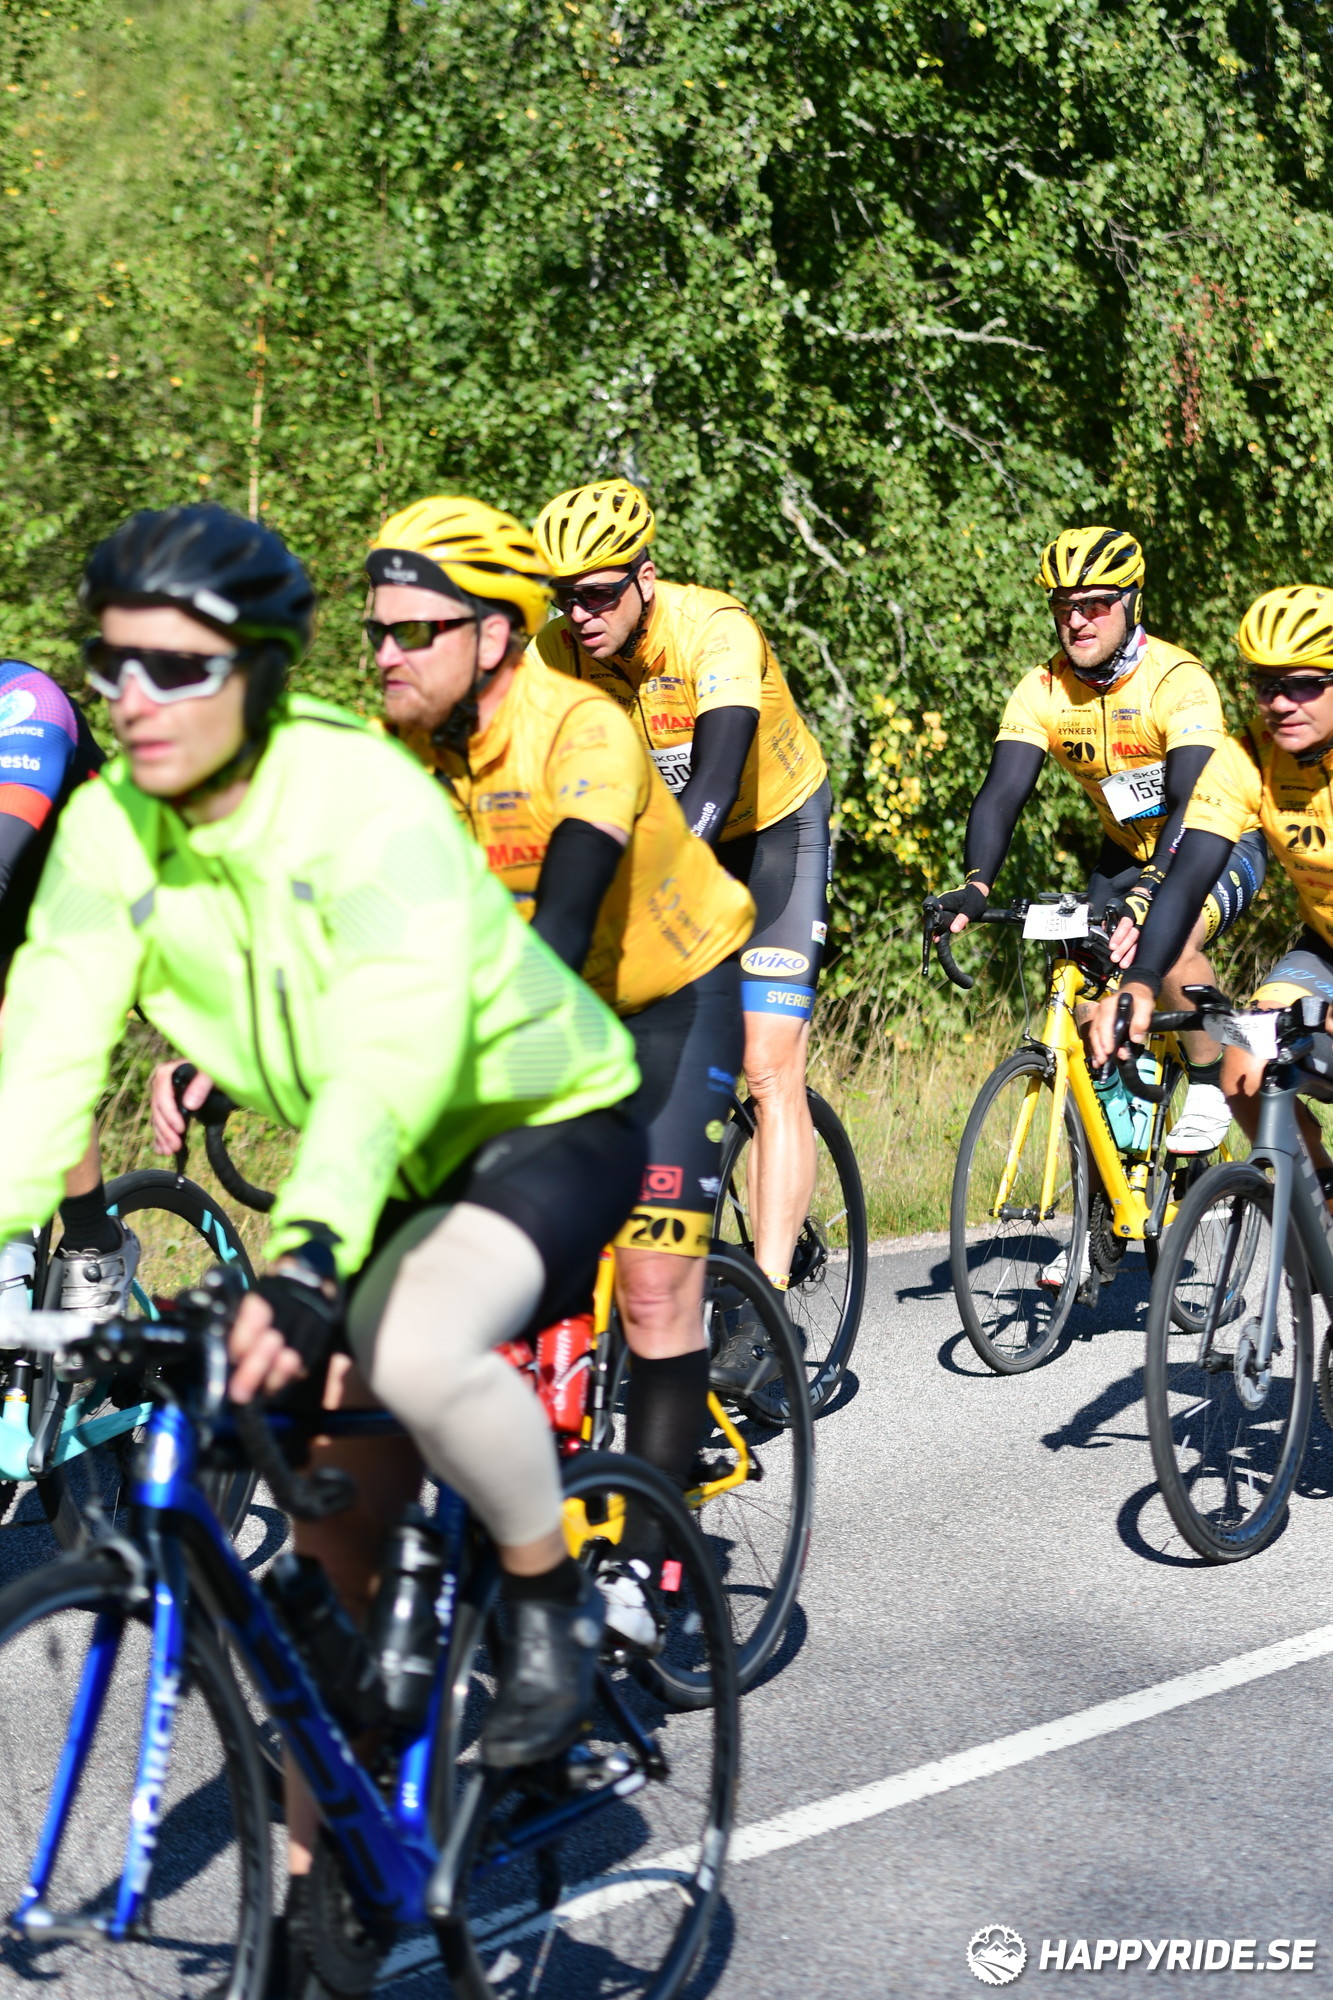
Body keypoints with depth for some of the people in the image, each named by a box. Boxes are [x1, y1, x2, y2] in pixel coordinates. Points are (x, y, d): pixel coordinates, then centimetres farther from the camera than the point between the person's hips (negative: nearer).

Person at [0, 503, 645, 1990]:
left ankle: (553, 1602, -8)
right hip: (371, 1173, 6)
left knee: (416, 1349, -36)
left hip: (540, 1124, -6)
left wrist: (309, 1250, -55)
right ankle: (314, 1865, 21)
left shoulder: (367, 803, -29)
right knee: (331, 1538, 6)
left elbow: (397, 1049, -42)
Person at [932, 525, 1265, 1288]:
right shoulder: (1044, 691, -13)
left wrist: (1148, 895, -53)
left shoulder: (1177, 681, -27)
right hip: (1128, 852, 5)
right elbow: (1003, 793, -22)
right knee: (1089, 1022, -6)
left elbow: (1189, 805, -37)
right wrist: (975, 884, -39)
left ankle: (1211, 1085, -8)